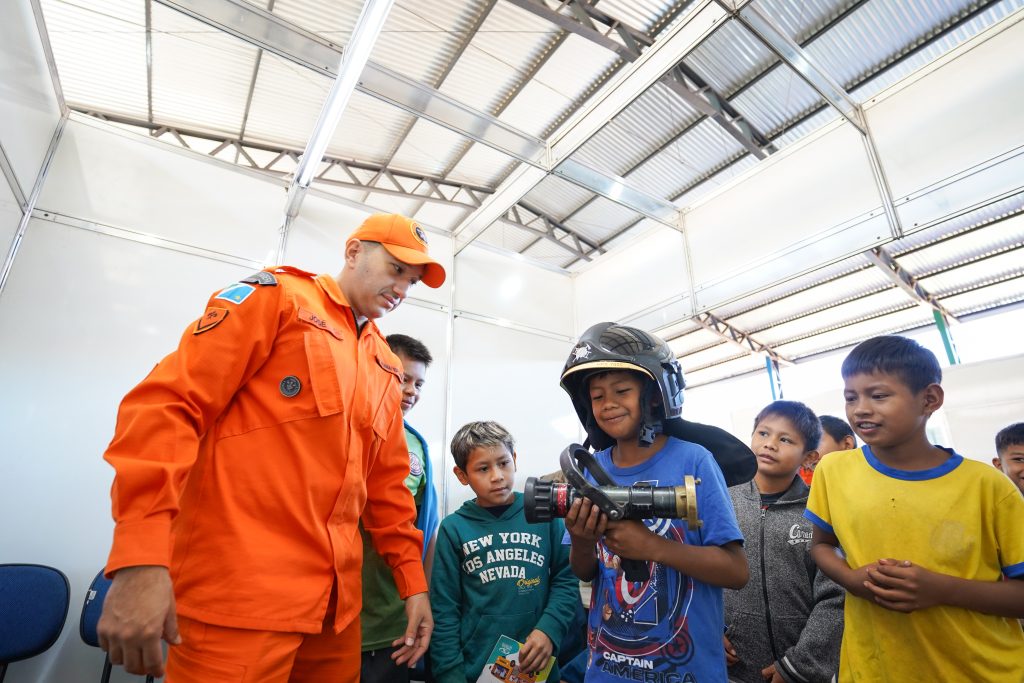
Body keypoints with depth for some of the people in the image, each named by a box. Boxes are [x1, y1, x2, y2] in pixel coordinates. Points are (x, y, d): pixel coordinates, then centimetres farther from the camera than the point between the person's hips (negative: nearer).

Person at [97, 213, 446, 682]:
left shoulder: (385, 367, 13)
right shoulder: (275, 296, -4)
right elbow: (167, 405, -13)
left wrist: (412, 580, 12)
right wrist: (141, 558, -21)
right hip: (237, 591, -6)